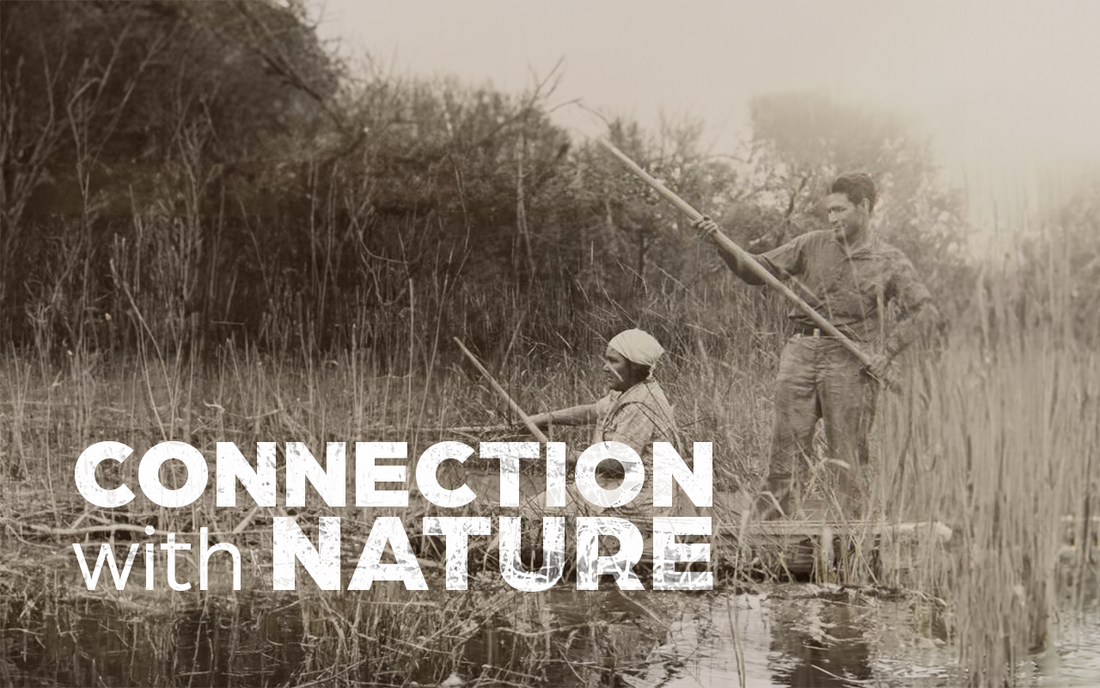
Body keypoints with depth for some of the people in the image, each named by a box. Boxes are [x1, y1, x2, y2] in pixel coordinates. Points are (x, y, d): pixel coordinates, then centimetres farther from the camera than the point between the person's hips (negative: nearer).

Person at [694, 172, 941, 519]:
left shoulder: (890, 262, 5)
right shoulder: (812, 245, 12)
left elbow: (926, 313, 0)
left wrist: (887, 350, -11)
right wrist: (720, 243, -4)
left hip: (849, 360, -2)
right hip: (800, 352, 2)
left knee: (847, 458, 0)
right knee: (787, 447, -2)